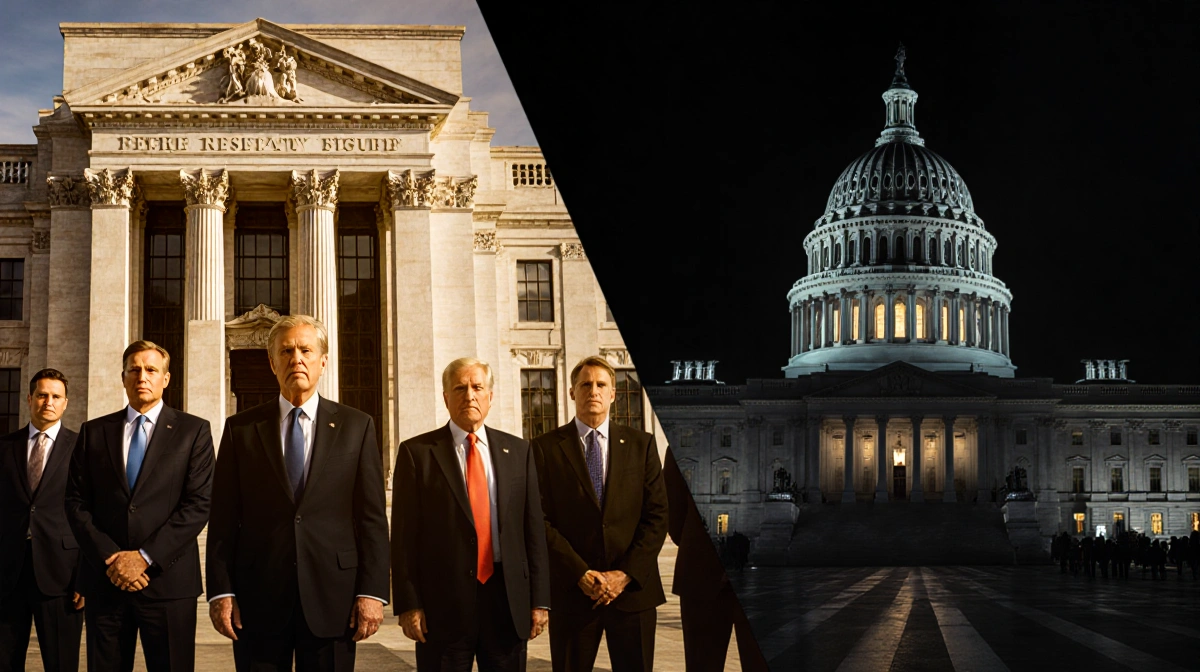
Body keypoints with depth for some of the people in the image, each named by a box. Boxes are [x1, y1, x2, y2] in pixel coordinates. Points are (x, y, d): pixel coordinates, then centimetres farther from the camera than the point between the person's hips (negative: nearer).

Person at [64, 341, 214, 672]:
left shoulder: (193, 430, 4)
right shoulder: (94, 432, 12)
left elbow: (198, 504, -4)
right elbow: (76, 503, 7)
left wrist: (145, 557, -11)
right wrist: (110, 557, -8)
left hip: (167, 579, -2)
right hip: (104, 581, 2)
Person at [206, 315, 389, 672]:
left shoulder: (356, 426, 7)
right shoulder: (240, 428, 7)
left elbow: (372, 517, 3)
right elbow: (223, 518, 5)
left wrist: (372, 591, -5)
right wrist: (220, 591, -3)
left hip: (331, 599, 0)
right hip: (258, 599, 0)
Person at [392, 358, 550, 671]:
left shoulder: (517, 451, 10)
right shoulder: (417, 452, 1)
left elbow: (534, 528, 8)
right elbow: (404, 535, -2)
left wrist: (539, 599, 3)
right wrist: (408, 605, -8)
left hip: (507, 599, 2)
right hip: (443, 601, -2)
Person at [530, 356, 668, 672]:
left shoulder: (641, 444, 7)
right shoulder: (545, 448, 1)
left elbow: (657, 515, 2)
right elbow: (540, 521, -4)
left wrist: (625, 574, -8)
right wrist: (581, 574, -12)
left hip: (633, 588, 1)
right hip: (571, 591, -1)